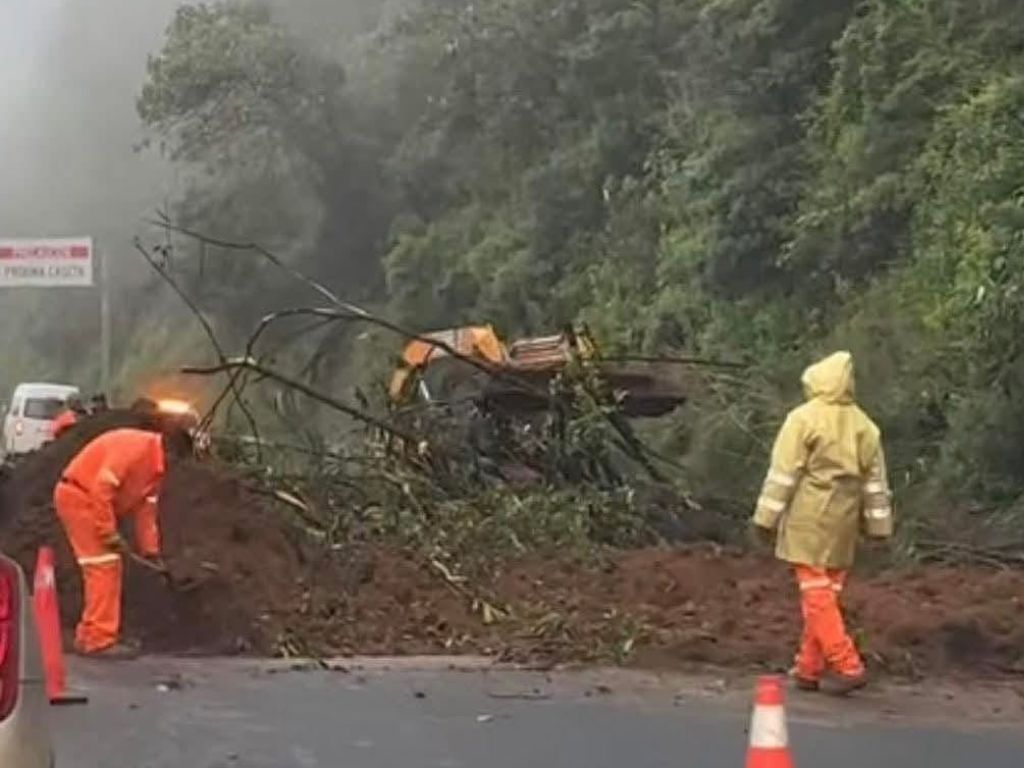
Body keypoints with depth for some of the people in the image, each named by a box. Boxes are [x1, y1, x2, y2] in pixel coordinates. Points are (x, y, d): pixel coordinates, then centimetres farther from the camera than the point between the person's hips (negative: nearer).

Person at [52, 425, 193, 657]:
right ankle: (100, 641, -12)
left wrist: (151, 552, 6)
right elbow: (101, 489, -29)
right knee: (103, 567, -13)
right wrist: (111, 534, -23)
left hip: (94, 500, 10)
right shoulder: (133, 447, -23)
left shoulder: (156, 466, 8)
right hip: (77, 495, -10)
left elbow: (145, 509, 11)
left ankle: (89, 637, 17)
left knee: (110, 568, 12)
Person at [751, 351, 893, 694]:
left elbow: (783, 472, -10)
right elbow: (875, 479, 11)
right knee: (827, 593, 12)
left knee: (816, 594, -3)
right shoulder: (863, 425, 8)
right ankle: (809, 669, 16)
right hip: (843, 523, 6)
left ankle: (847, 666, -12)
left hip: (809, 518, -6)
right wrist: (878, 524, 17)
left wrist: (766, 517, -5)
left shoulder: (803, 419, -9)